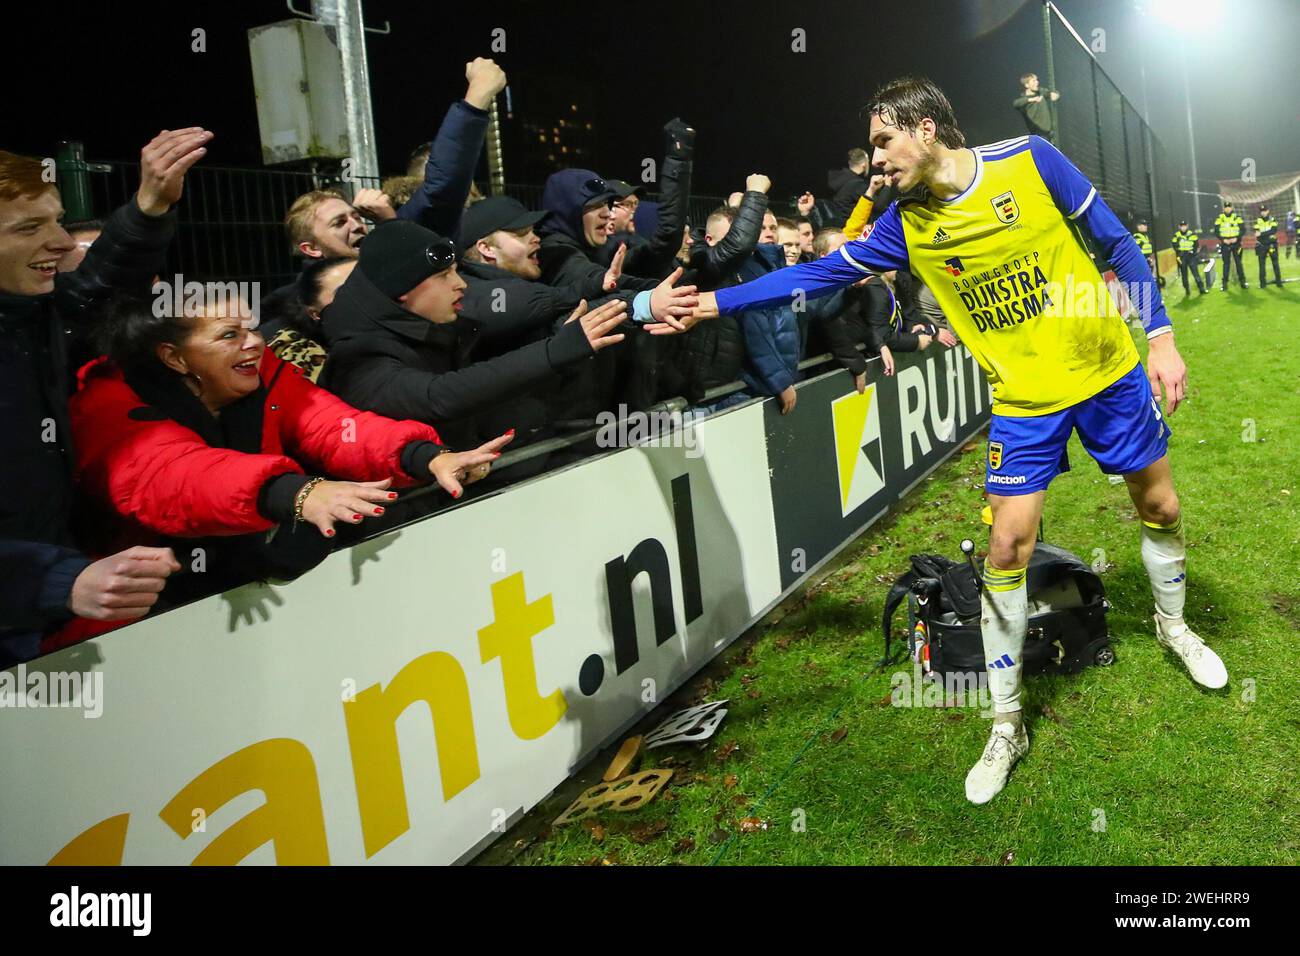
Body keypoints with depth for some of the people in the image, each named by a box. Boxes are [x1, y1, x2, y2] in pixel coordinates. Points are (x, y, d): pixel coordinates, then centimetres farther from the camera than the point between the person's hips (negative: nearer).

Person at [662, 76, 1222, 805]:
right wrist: (715, 302, -5)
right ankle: (1007, 725, 9)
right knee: (1007, 548, -6)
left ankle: (1175, 625, 47)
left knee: (1160, 507, 14)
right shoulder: (907, 226, -6)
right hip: (1025, 401, 0)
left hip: (1109, 372, 0)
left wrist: (1161, 337, -6)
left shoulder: (1030, 160, -12)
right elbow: (824, 273, -1)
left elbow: (1117, 243, -4)